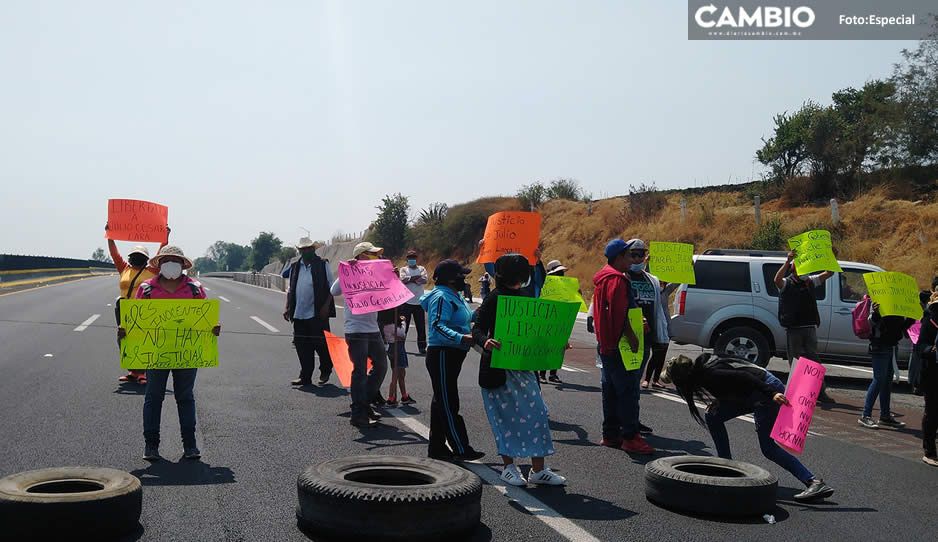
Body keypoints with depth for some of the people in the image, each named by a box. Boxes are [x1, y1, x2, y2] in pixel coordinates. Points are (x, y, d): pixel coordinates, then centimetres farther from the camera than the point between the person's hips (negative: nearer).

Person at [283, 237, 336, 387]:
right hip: (299, 314, 4)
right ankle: (305, 377, 15)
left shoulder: (323, 265, -1)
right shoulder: (295, 267, 12)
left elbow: (332, 288, -3)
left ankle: (325, 372, 22)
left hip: (317, 313, -4)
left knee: (321, 344, 1)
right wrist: (287, 307, 9)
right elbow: (290, 289, 18)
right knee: (302, 346, 6)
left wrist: (326, 306, -12)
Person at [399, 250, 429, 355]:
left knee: (421, 327, 2)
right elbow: (403, 280, -11)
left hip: (419, 302, 1)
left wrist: (410, 279, -8)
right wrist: (416, 278, -8)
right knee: (403, 325, 1)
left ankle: (422, 347, 9)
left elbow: (425, 280, -7)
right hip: (406, 302, -1)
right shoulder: (403, 269, 9)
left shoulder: (422, 269, 12)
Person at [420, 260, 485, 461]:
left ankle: (436, 447, 21)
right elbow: (438, 326, -28)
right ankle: (461, 449, -2)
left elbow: (469, 316, 29)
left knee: (441, 401, 14)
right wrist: (462, 338, -40)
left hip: (452, 355, 11)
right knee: (448, 403, -5)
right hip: (442, 355, -11)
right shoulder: (441, 297, -17)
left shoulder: (455, 296, 15)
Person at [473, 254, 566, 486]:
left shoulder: (524, 297, 10)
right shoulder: (494, 299, -9)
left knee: (536, 412, 2)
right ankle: (508, 467, 14)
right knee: (506, 415, 1)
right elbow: (477, 328, -14)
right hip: (499, 365, -6)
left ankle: (538, 469, 9)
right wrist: (485, 341, -34)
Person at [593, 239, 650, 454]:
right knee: (629, 390, -9)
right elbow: (619, 312, -23)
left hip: (606, 344, 11)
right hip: (618, 344, -11)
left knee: (611, 391, 13)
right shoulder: (617, 279, -14)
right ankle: (630, 436, -9)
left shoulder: (603, 277, 19)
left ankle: (610, 435, 18)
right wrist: (630, 335, -20)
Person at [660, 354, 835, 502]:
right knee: (712, 417, 9)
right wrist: (717, 403, 6)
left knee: (768, 447, -11)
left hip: (768, 389, -10)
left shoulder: (707, 374, -20)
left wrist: (772, 394, -31)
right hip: (752, 395, 10)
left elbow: (743, 377, -27)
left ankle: (815, 483, -12)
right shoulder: (699, 368, 8)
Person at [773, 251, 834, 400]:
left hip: (810, 327, 4)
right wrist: (787, 261, -32)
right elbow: (777, 279, -24)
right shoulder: (786, 283, -1)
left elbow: (829, 273, 10)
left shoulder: (810, 281, 13)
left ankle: (820, 392, 11)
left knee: (814, 360, 7)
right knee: (795, 362, 2)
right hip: (793, 328, -4)